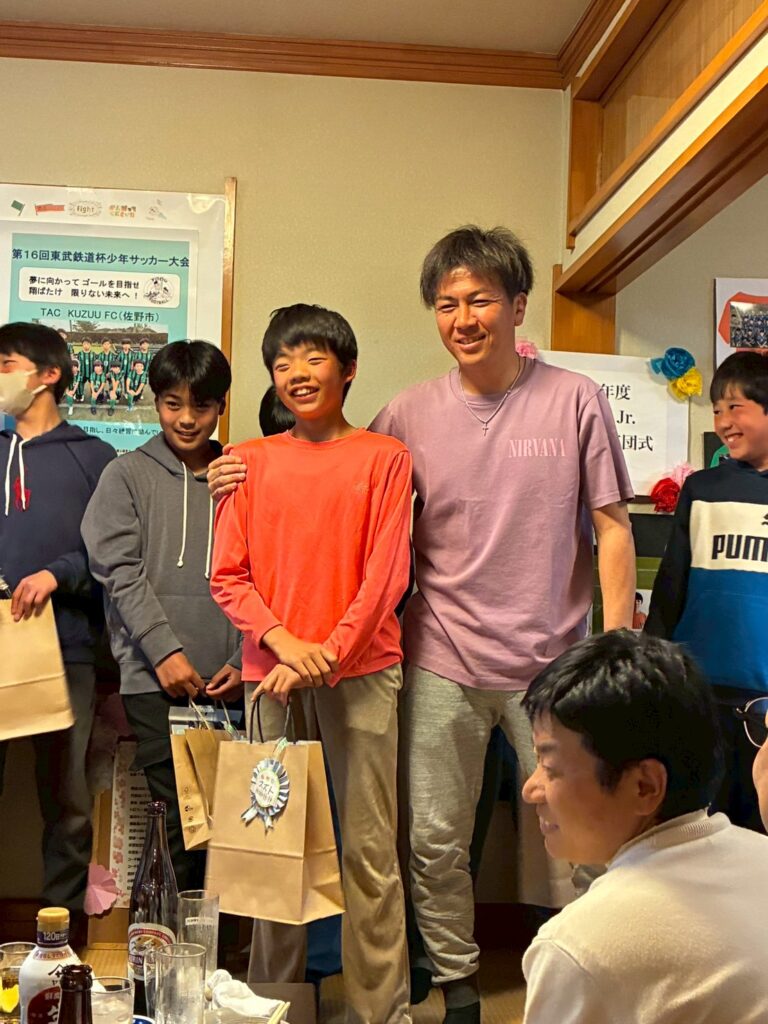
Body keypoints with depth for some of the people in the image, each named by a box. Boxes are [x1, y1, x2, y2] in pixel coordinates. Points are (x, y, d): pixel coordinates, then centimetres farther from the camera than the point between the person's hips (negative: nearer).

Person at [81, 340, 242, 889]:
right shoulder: (128, 476, 7)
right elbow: (121, 572, -2)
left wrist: (244, 660, -3)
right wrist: (165, 651, -11)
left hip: (227, 680, 2)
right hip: (155, 680, -2)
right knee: (176, 819, -3)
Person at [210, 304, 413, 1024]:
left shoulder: (383, 458, 4)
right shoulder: (251, 461, 11)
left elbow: (385, 574, -2)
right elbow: (227, 576, 7)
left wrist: (328, 651, -10)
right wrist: (283, 641, -8)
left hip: (361, 669, -2)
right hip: (270, 672, 2)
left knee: (368, 846, -1)